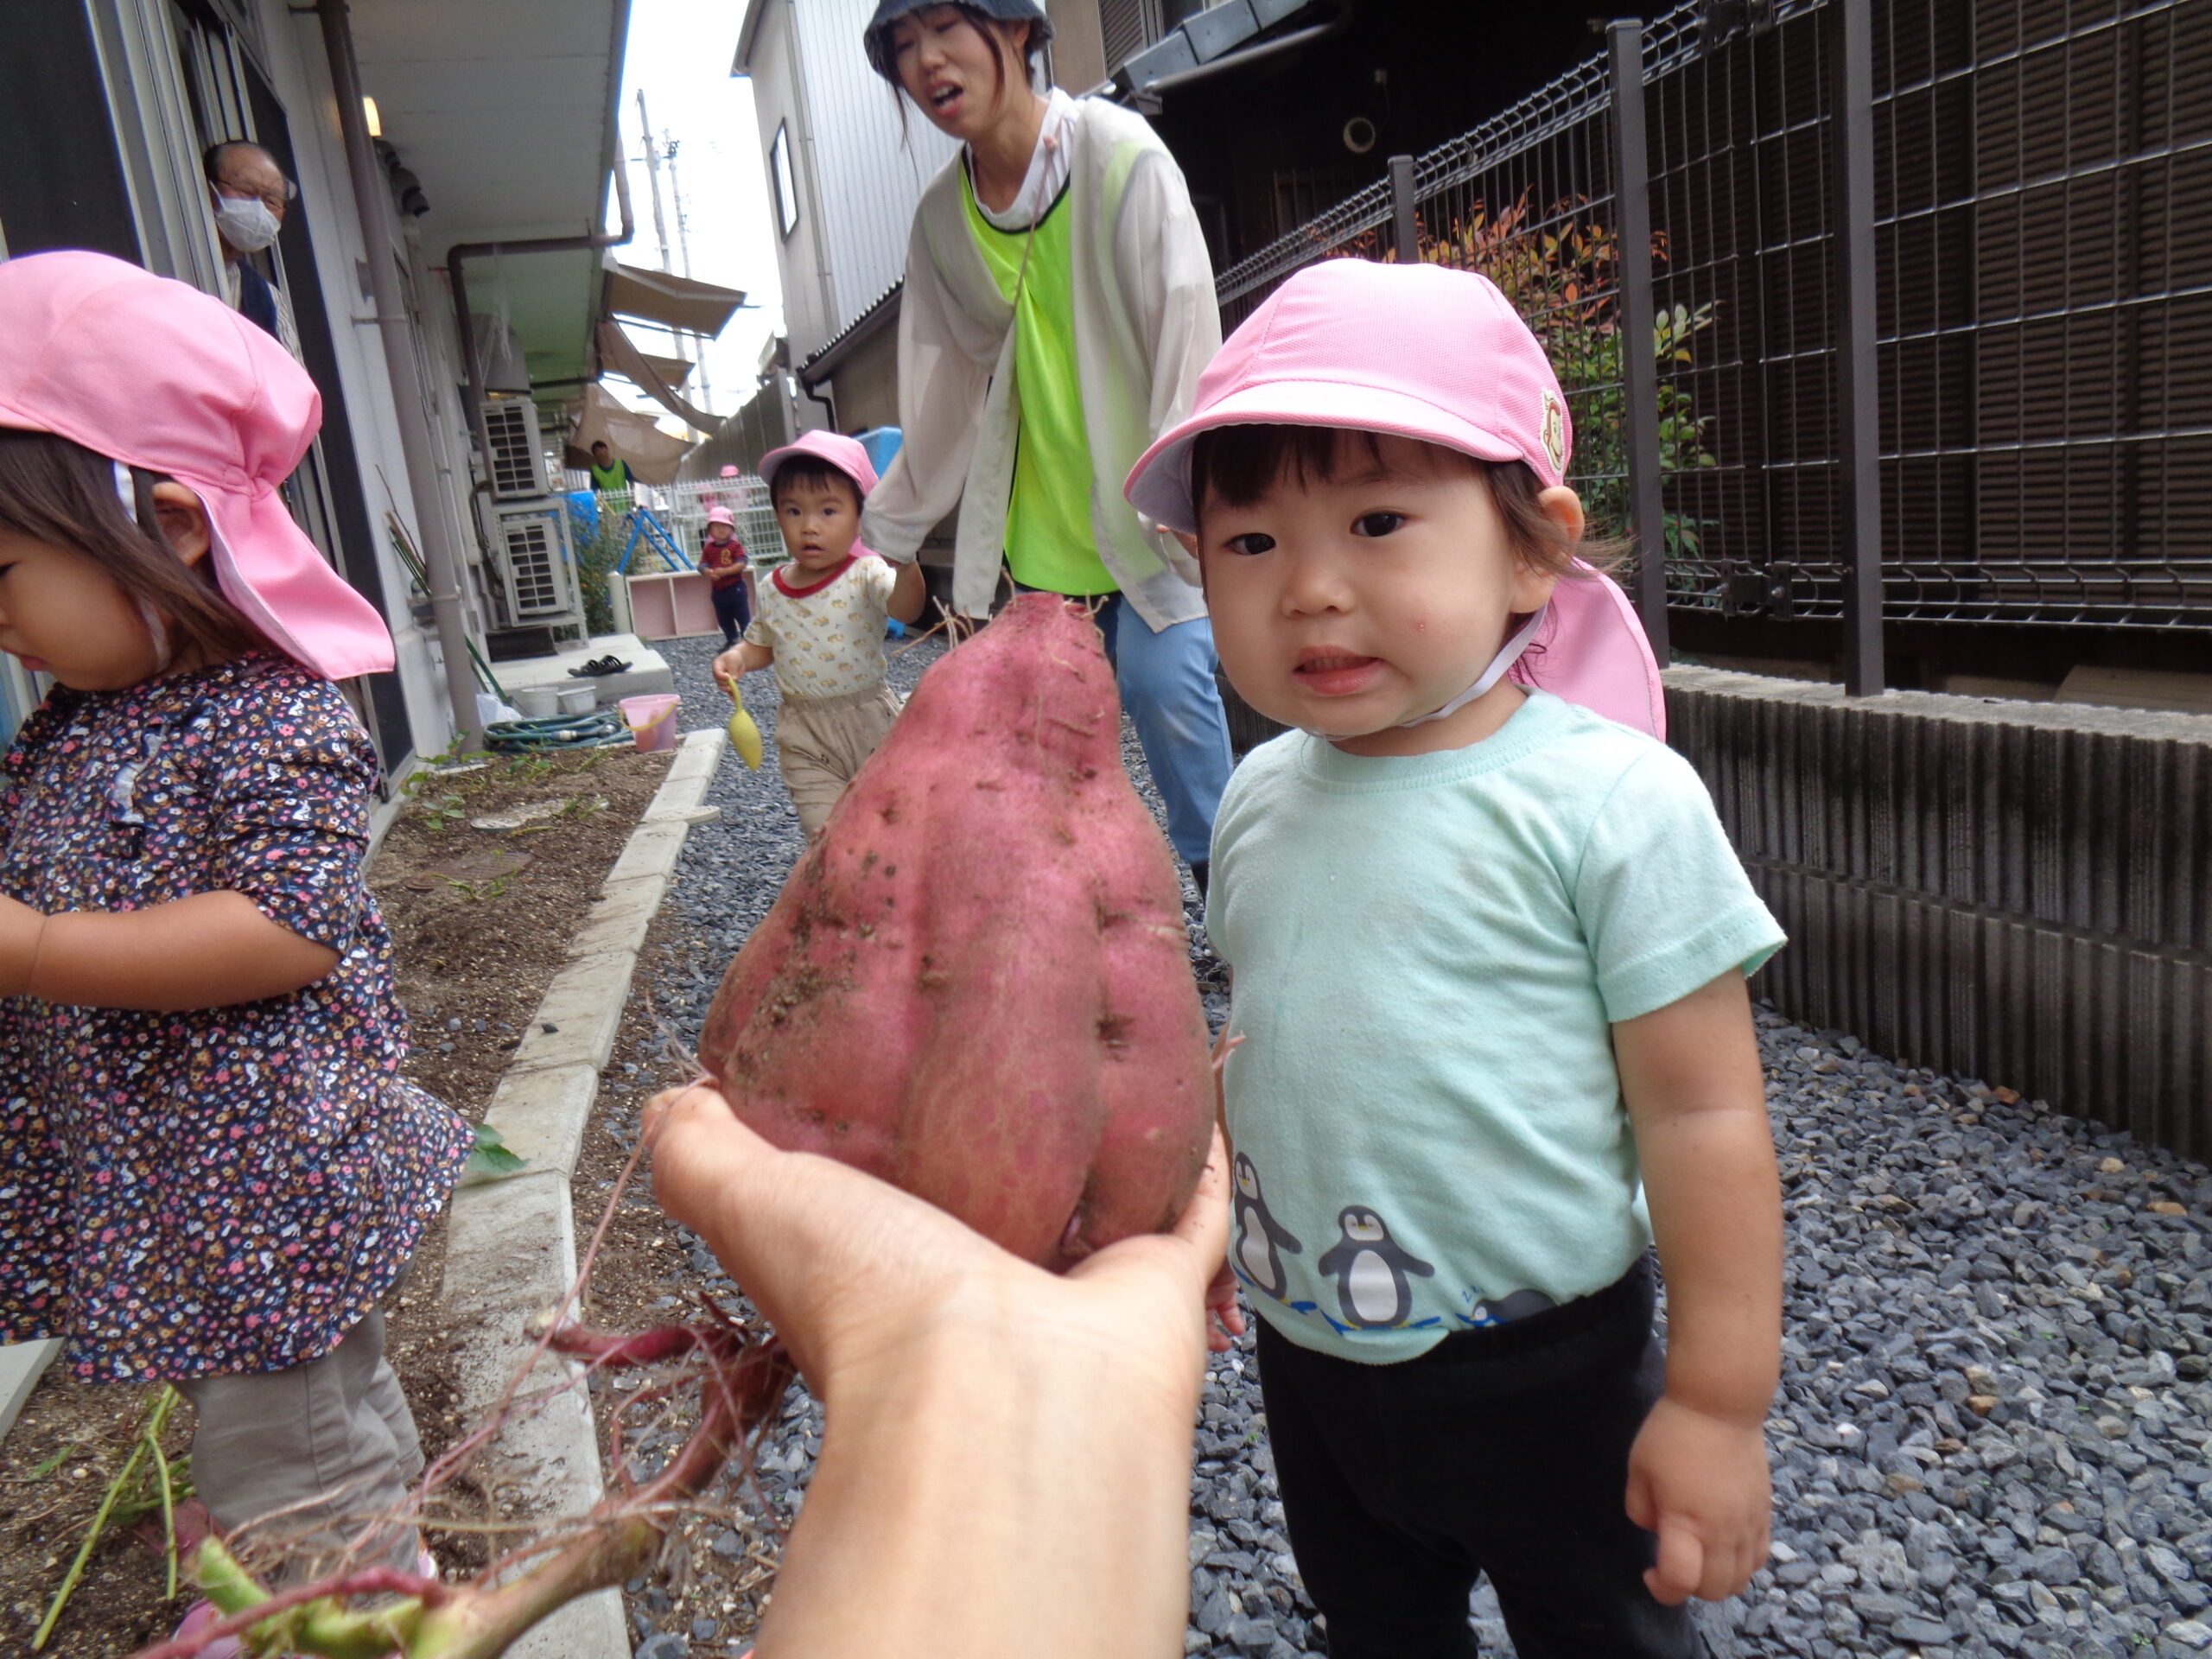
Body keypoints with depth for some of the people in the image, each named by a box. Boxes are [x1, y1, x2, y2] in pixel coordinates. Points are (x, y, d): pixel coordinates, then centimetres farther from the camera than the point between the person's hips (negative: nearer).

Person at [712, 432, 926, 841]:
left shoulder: (865, 575, -11)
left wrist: (907, 566, -50)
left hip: (871, 720, -3)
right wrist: (738, 658, -2)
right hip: (805, 736, 3)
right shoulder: (773, 589, 3)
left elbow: (906, 610, -31)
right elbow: (763, 644, 19)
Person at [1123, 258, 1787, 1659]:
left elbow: (1702, 1113, -18)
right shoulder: (1262, 797, -4)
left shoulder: (1608, 800, -21)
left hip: (1545, 1374, -5)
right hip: (1309, 1356, 6)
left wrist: (1718, 1400, -14)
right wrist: (1200, 1236, 13)